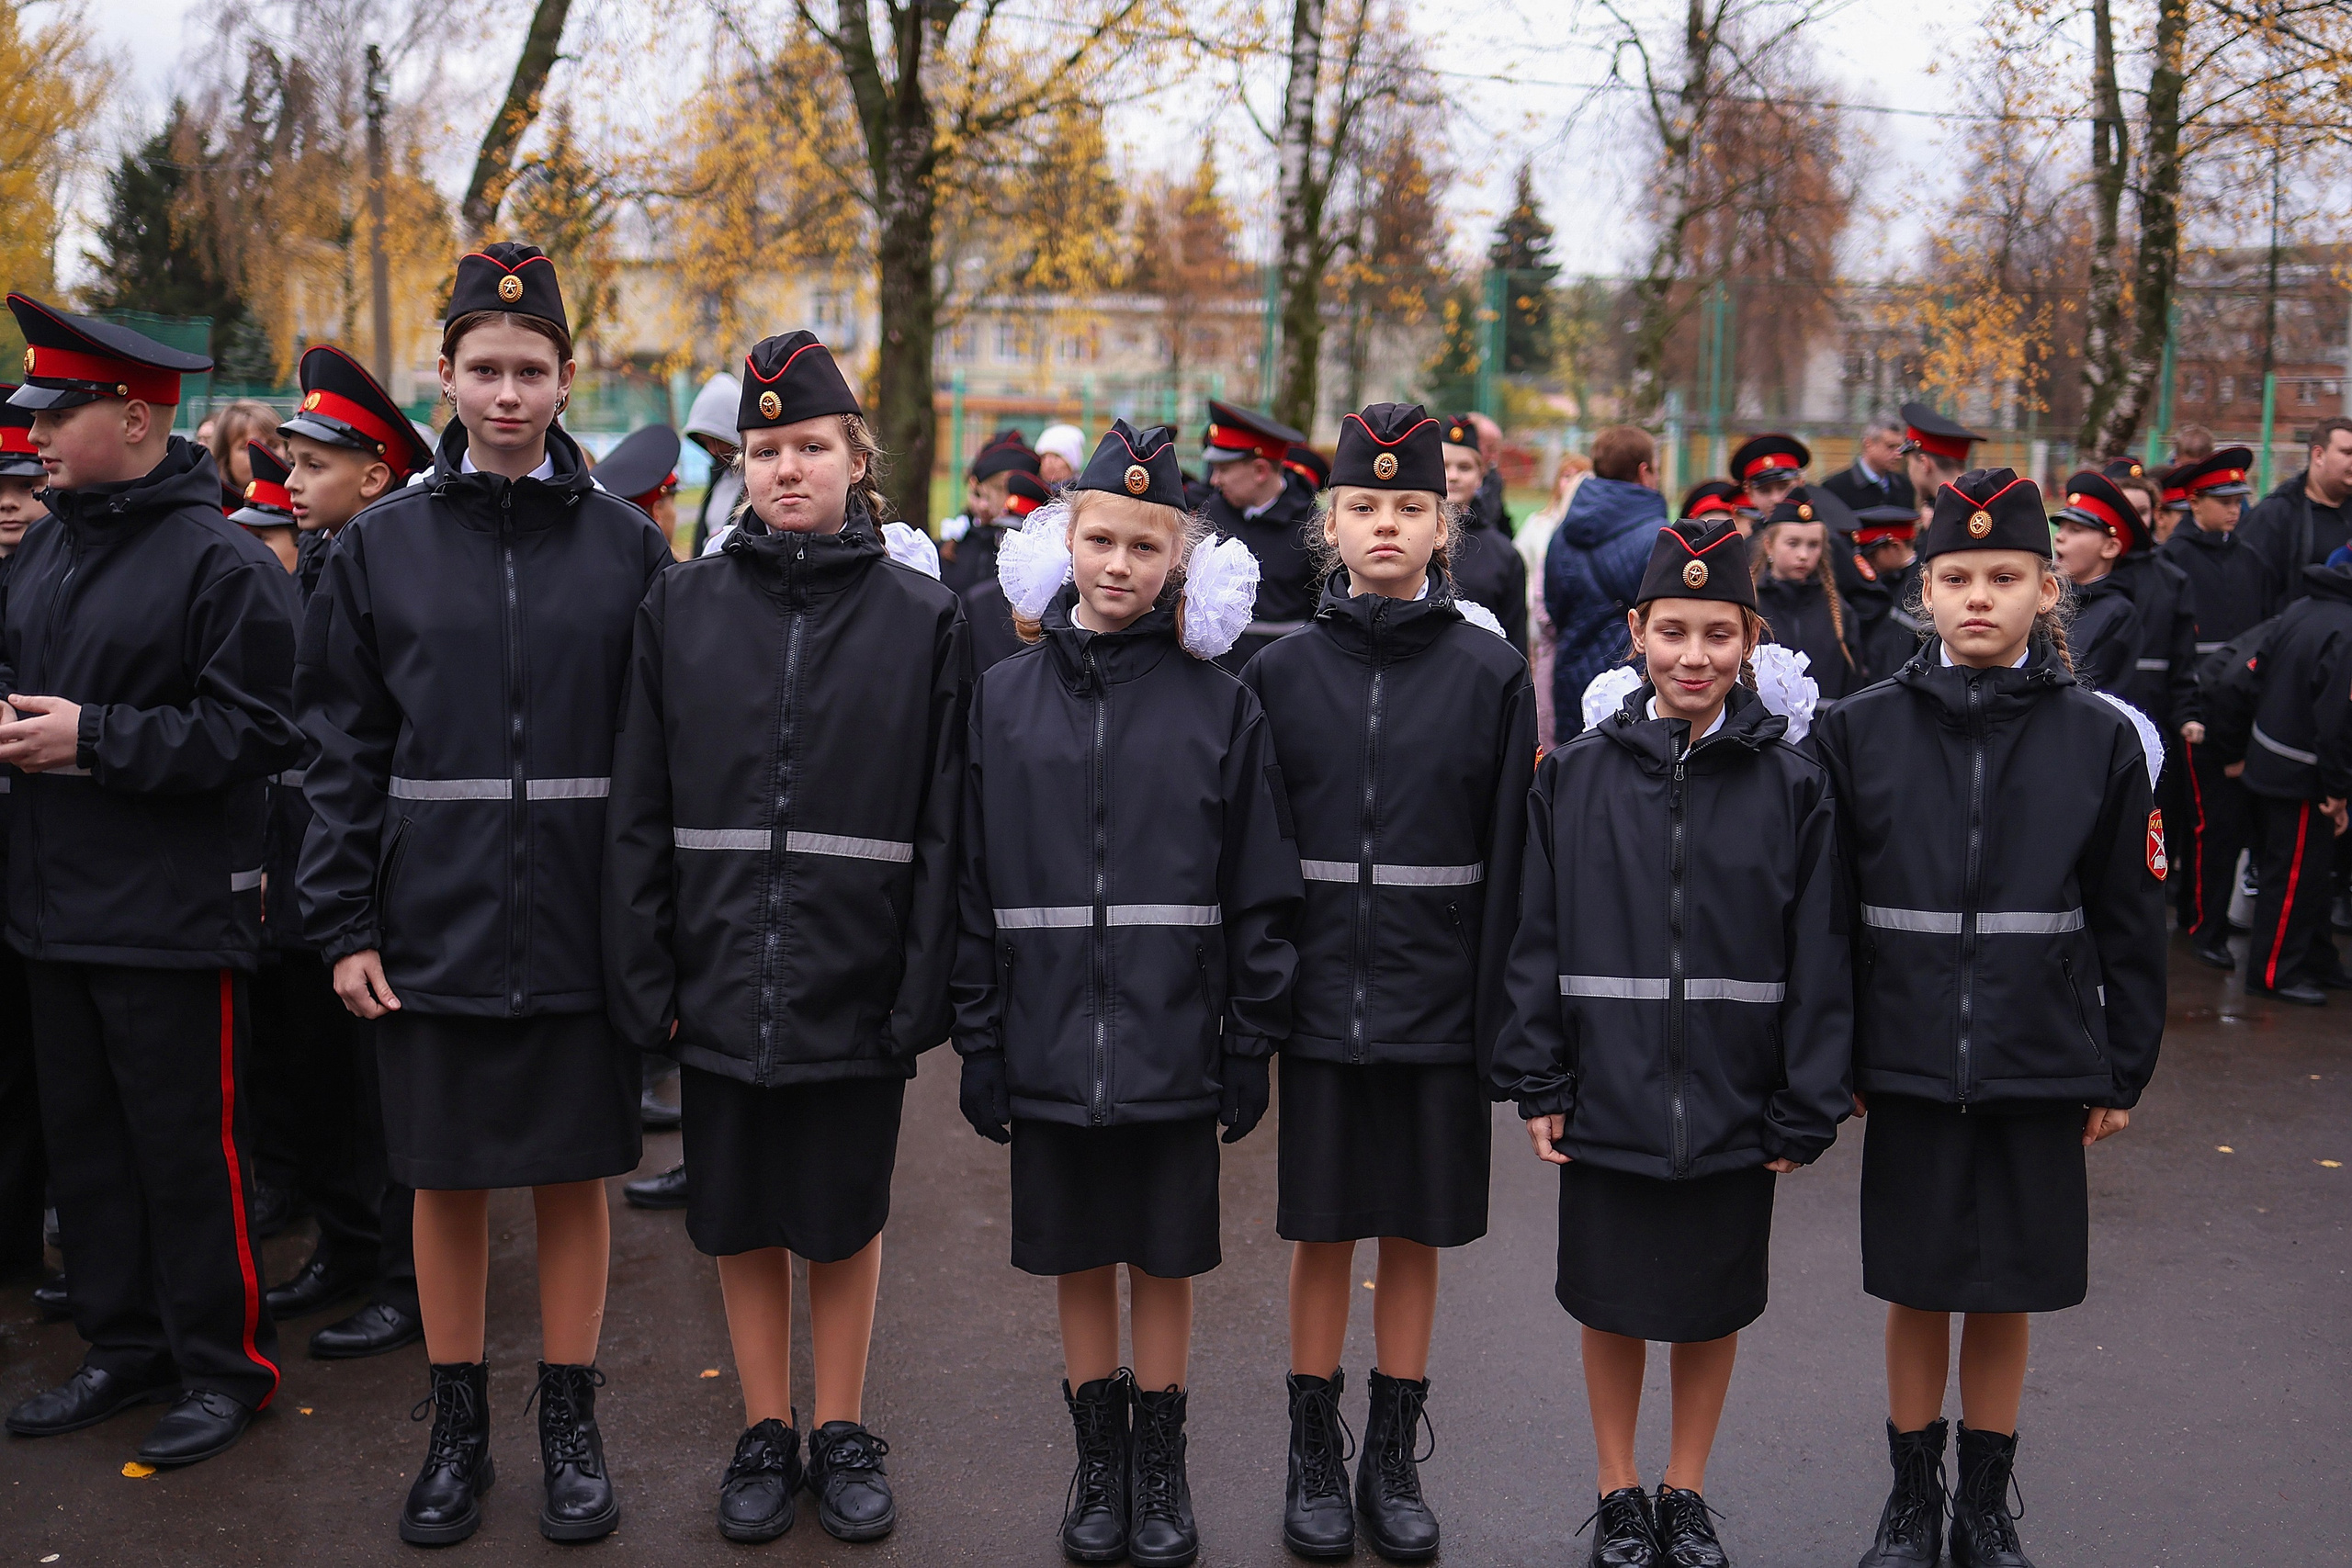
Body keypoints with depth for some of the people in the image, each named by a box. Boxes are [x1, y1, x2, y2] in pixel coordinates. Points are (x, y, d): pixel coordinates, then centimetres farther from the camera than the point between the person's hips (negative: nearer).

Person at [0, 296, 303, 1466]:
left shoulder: (222, 562, -12)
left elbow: (253, 735, -17)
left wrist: (94, 737, -20)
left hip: (172, 918, -8)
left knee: (187, 1148, 2)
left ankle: (223, 1368, 16)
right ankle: (125, 1350, 29)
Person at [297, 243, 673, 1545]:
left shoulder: (627, 546, 1)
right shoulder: (380, 548, 3)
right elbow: (344, 751, 3)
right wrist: (343, 924, -2)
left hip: (581, 933, 0)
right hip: (430, 932, 1)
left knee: (574, 1178, 9)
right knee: (446, 1181, 11)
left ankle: (571, 1423, 25)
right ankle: (456, 1426, 28)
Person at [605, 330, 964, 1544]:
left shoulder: (924, 618, -1)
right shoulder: (680, 609, 2)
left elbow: (943, 823, -3)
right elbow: (638, 811, 2)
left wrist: (924, 989, -9)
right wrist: (645, 976, -4)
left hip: (855, 981, -1)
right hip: (721, 976, 2)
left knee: (845, 1214, 12)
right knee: (741, 1216, 13)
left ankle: (842, 1434, 29)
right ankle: (764, 1434, 30)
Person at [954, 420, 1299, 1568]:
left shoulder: (1221, 707, -2)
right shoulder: (1004, 697, 2)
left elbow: (1260, 893, 0)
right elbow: (972, 884, 3)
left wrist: (1250, 1043, -3)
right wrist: (976, 1040, 0)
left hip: (1173, 1044, -1)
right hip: (1049, 1043, 1)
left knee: (1163, 1261, 10)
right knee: (1078, 1263, 13)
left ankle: (1161, 1469, 28)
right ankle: (1098, 1463, 31)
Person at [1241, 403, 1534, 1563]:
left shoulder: (1491, 673, 0)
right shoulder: (1282, 672, 2)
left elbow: (1508, 858, -1)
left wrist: (1499, 1017, -4)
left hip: (1437, 1009, 0)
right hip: (1320, 1000, 0)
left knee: (1417, 1232, 10)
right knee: (1322, 1231, 9)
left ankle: (1394, 1459, 25)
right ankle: (1315, 1457, 24)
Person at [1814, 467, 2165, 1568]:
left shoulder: (2099, 739, -1)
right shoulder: (1860, 731, -2)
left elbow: (2130, 924, 3)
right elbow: (1823, 911, 0)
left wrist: (2124, 1072, 4)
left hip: (2041, 1072, 0)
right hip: (1909, 1068, 0)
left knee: (2006, 1298, 11)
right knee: (1918, 1293, 11)